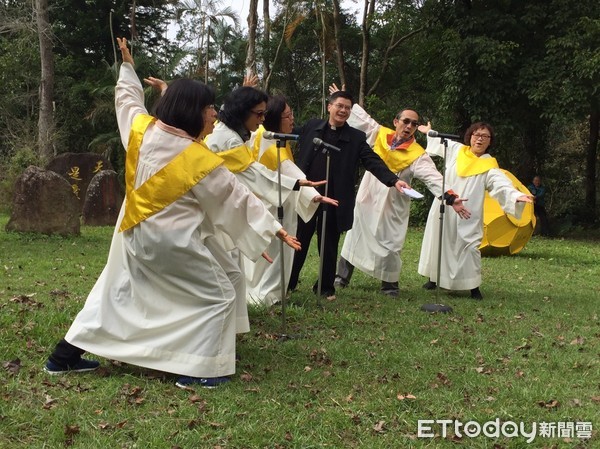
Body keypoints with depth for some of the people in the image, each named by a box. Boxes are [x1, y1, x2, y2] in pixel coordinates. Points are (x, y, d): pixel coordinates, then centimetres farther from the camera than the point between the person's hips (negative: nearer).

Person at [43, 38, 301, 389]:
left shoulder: (142, 130, -7)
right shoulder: (202, 162, -20)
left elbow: (128, 99, 14)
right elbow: (239, 200, -13)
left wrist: (128, 66, 30)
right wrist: (275, 230, -3)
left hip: (135, 233, 7)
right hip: (174, 242, -7)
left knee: (116, 290, 23)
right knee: (219, 296, 7)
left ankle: (65, 356, 27)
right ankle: (196, 370, 3)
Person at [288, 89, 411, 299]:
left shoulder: (357, 138, 2)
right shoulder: (311, 127, 4)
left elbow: (373, 162, -5)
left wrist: (394, 180, -18)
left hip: (335, 202, 0)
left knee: (329, 246, 9)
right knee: (299, 242, 9)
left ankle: (325, 286, 23)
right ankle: (289, 282, 22)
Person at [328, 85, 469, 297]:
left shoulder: (417, 154, -13)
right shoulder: (380, 135, -2)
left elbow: (434, 178, -24)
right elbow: (361, 119, 11)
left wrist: (450, 197, -39)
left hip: (393, 207, -3)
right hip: (367, 199, 4)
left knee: (390, 245, -1)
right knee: (355, 236, 15)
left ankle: (390, 284, 20)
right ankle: (342, 276, 31)